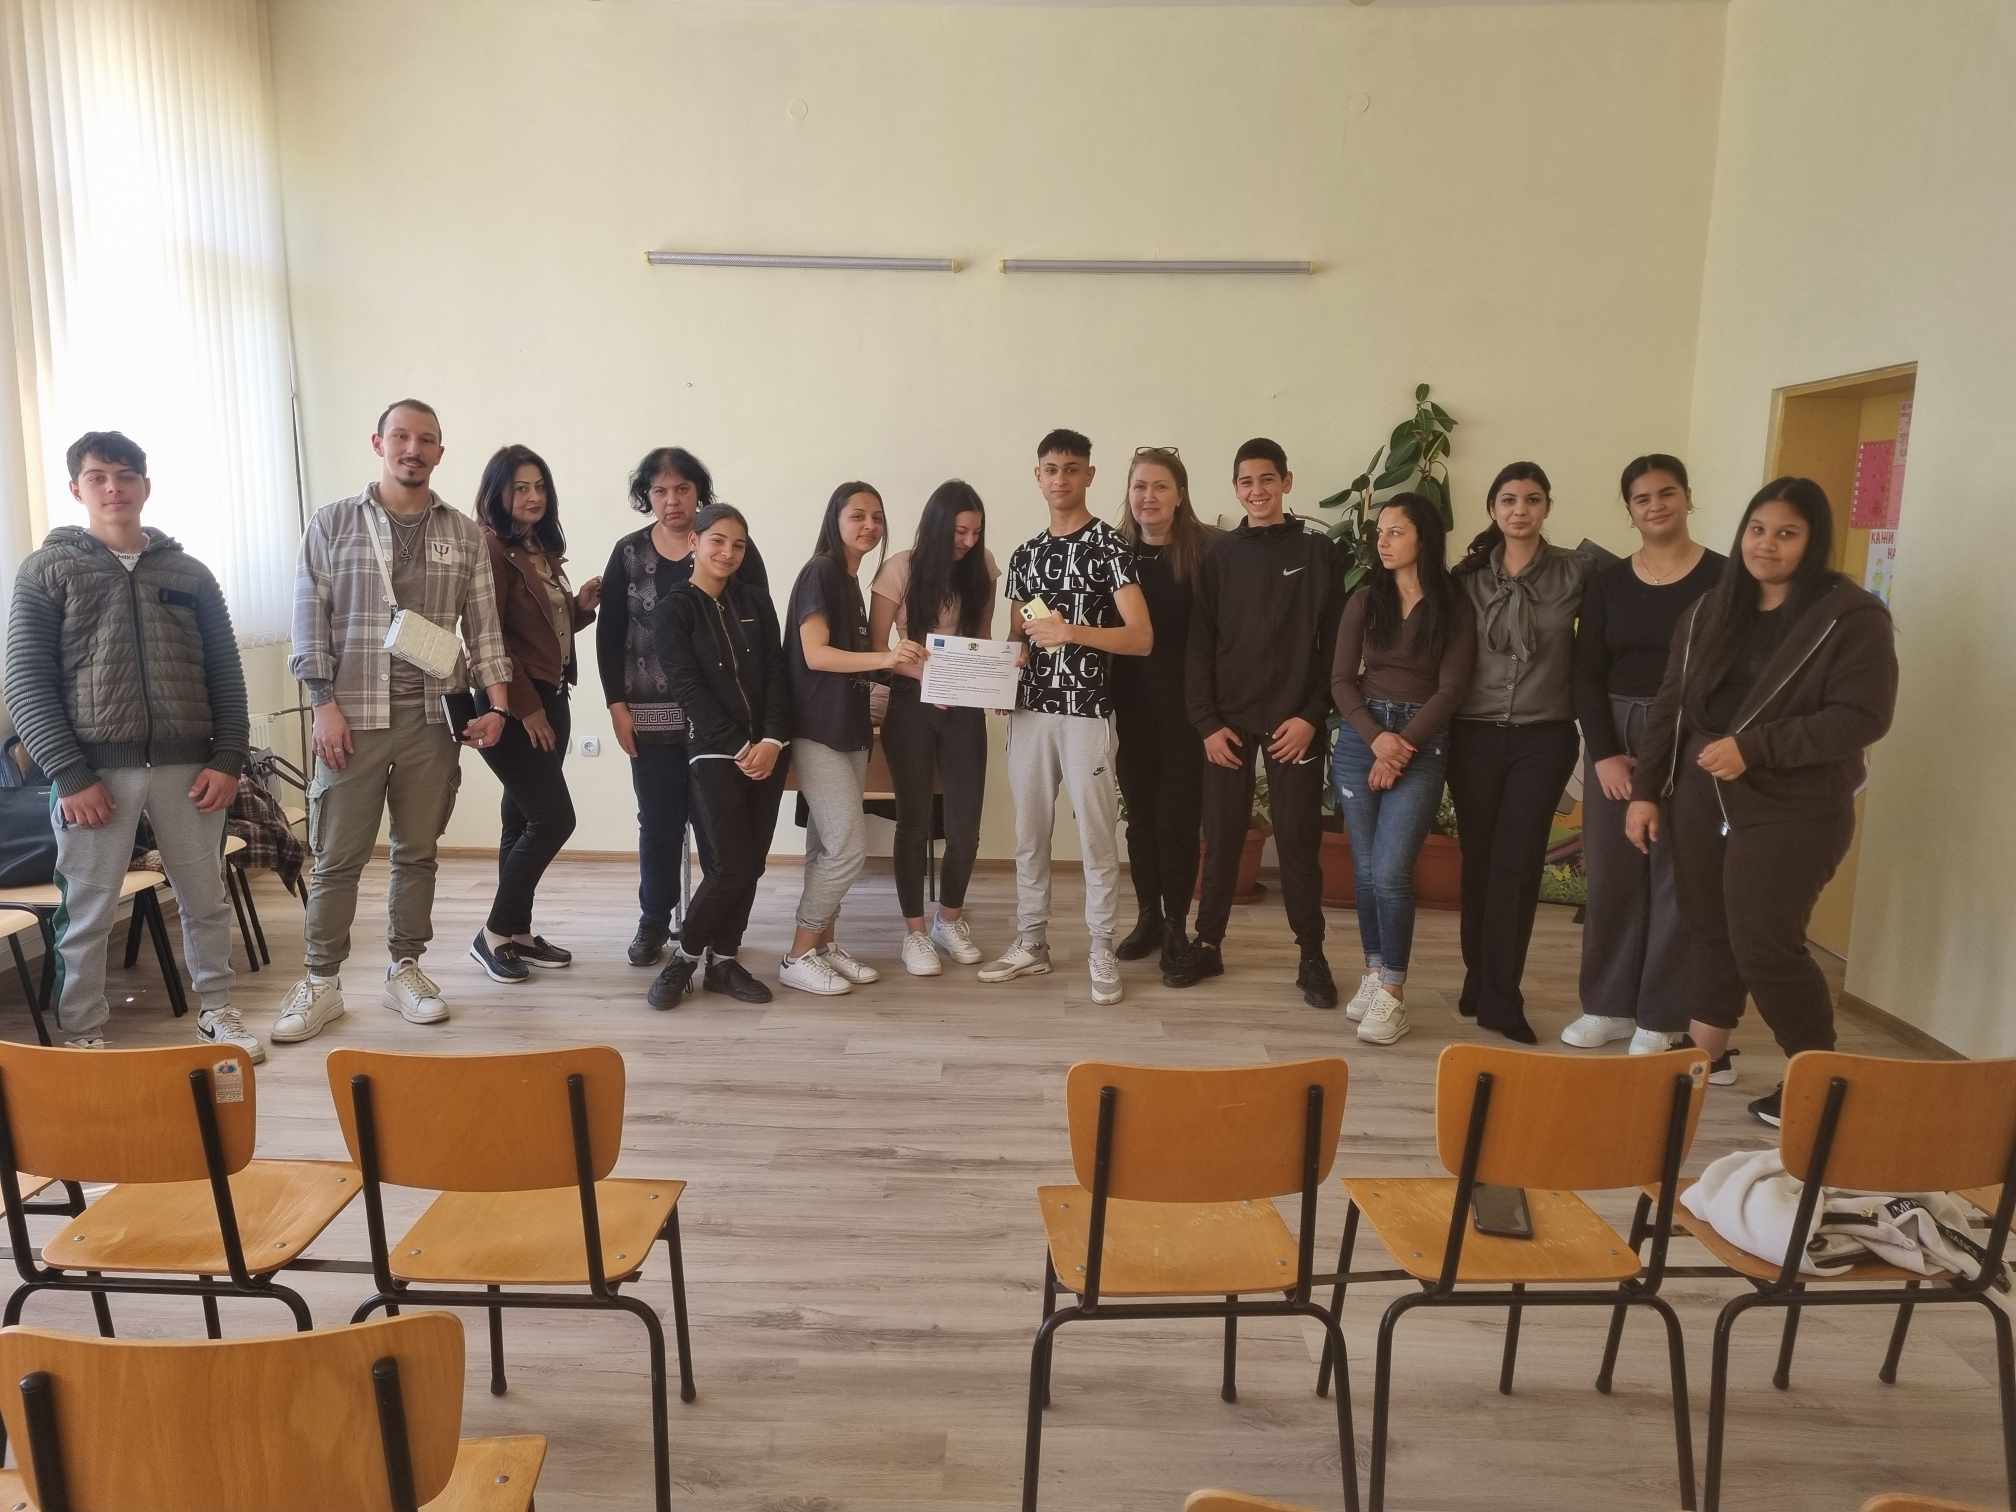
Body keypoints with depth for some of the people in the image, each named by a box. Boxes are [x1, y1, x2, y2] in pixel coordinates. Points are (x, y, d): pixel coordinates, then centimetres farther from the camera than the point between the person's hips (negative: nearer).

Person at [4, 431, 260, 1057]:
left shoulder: (188, 572, 10)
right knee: (87, 914, 5)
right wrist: (70, 774, -10)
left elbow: (225, 673, 10)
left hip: (187, 766, 2)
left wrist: (228, 758, -1)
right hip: (95, 768, -2)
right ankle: (83, 1039, 18)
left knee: (206, 901, 11)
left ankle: (216, 1012, 27)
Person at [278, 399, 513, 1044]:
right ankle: (321, 983, 15)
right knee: (337, 857, 3)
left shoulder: (464, 534, 8)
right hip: (352, 716, -2)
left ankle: (405, 969, 22)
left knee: (417, 851, 10)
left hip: (433, 717, 2)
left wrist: (497, 704, -1)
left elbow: (484, 625, 7)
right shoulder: (333, 523, 3)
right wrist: (325, 705, -7)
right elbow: (311, 620, 0)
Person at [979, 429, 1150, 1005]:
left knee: (1096, 833, 2)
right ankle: (1031, 942, 23)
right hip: (1030, 708, 5)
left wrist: (1071, 631, -20)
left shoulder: (1110, 545, -5)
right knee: (1029, 831, 11)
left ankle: (1101, 949, 13)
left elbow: (1141, 638, -12)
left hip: (1087, 709, -5)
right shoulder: (1025, 553, 13)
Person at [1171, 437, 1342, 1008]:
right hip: (1228, 721, 2)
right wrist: (1206, 721, -4)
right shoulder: (1220, 555, 7)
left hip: (1293, 721, -2)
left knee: (1298, 838, 3)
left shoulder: (1317, 550, 1)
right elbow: (1200, 643, 4)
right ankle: (1208, 945, 18)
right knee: (1221, 837, 7)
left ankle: (1311, 955, 14)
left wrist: (1311, 716, -10)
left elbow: (1333, 641, -2)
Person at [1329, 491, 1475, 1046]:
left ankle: (1392, 991, 1)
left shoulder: (1454, 607, 1)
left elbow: (1450, 689, -5)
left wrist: (1402, 745, -13)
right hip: (1359, 737, 3)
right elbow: (1341, 680, 2)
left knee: (1390, 872, -11)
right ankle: (1373, 973, 21)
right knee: (1365, 869, 6)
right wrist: (1376, 738, -12)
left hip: (1423, 744, -3)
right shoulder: (1364, 600, 8)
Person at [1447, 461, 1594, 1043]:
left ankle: (1499, 997, 6)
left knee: (1516, 865, -2)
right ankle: (1480, 980, 22)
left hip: (1544, 738, -1)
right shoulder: (1469, 575, 4)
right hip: (1475, 734, 2)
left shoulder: (1577, 572, -1)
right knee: (1478, 860, 8)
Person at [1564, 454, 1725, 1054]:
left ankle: (1660, 1018, 15)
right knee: (1611, 873, 8)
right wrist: (1604, 753, -5)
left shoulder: (1724, 577, -3)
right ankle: (1608, 1005, 21)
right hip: (1613, 735, 3)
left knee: (1676, 876, 2)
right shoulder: (1608, 582, 7)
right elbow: (1587, 674, 4)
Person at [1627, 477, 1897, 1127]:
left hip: (1793, 811, -5)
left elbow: (1863, 717, -16)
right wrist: (1645, 790, 7)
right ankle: (1706, 1050, 27)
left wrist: (1753, 748, -22)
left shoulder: (1852, 617, -8)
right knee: (1708, 931, 11)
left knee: (1765, 945, -5)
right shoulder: (1710, 610, 10)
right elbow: (1670, 706, 11)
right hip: (1700, 801, 5)